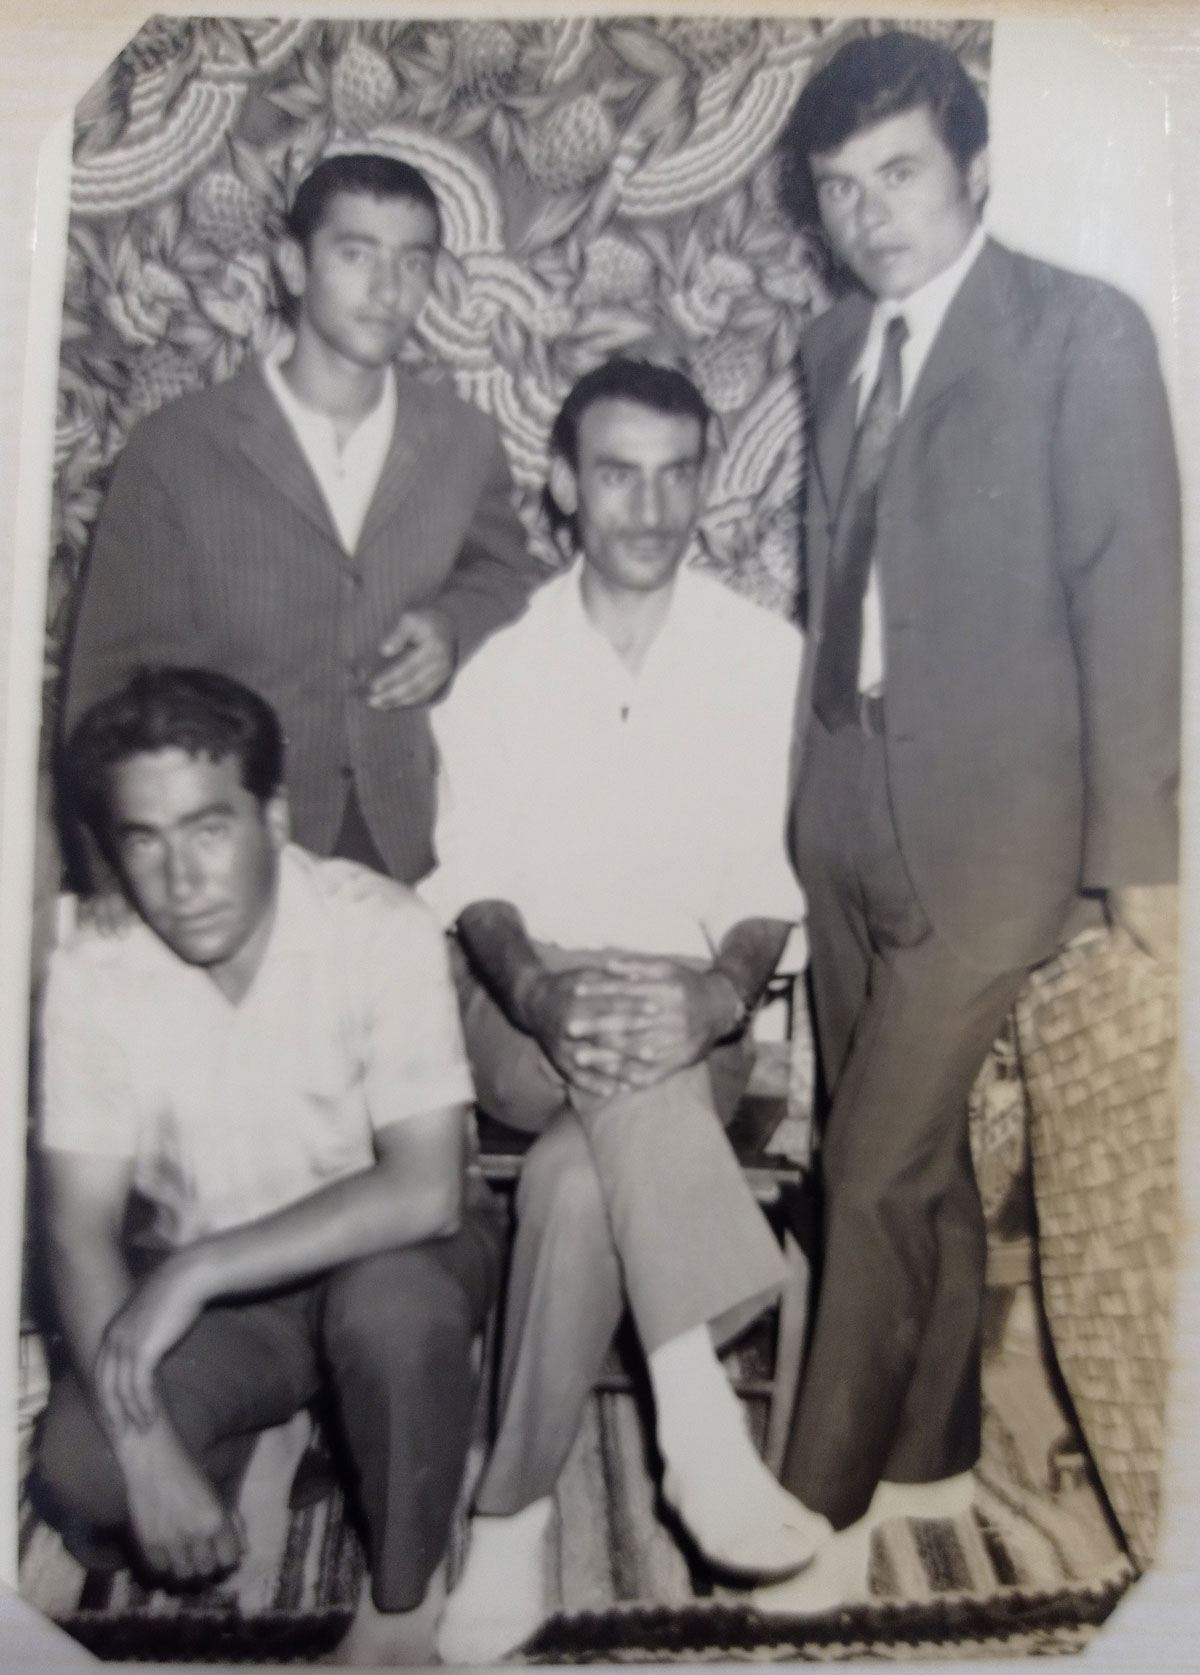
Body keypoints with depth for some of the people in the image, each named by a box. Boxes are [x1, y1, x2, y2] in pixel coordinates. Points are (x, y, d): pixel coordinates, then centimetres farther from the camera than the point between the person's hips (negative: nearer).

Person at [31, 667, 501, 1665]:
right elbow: (80, 1229, -13)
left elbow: (424, 1190, -29)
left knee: (394, 1308, -35)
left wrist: (195, 1269, -30)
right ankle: (251, 1428, 13)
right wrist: (147, 1445, -25)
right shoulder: (92, 973, -14)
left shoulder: (381, 927, -23)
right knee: (81, 1477, -22)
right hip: (196, 1289, 2)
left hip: (382, 1251, -2)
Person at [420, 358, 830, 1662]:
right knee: (612, 1049, -34)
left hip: (690, 1024, 0)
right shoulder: (498, 658, 3)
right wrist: (541, 991, -25)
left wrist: (723, 990, -26)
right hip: (521, 1014, 1)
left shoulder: (767, 655, 1)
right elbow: (472, 877, -4)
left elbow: (770, 880, -4)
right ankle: (698, 1421, -32)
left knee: (582, 1172, -31)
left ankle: (514, 1518, -17)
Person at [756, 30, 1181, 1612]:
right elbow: (834, 582, 12)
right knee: (914, 1164, 15)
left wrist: (1135, 849, -9)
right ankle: (930, 1458, 32)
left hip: (992, 824, -5)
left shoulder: (1085, 332, -4)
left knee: (881, 1171, -4)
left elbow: (1128, 594, -8)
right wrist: (816, 780, 9)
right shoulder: (833, 347, 13)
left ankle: (829, 1501, 15)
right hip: (849, 814, 6)